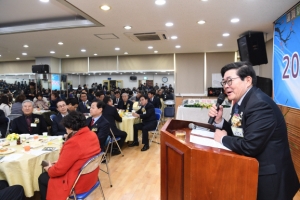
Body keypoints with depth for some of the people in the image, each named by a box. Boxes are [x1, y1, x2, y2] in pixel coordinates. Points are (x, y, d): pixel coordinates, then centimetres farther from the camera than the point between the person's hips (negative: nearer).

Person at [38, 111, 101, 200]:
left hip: (77, 183, -8)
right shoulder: (92, 135, -4)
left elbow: (59, 169, -20)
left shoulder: (74, 142, -30)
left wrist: (49, 169, 1)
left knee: (42, 178, 14)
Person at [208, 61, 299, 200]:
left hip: (268, 177, -8)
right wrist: (219, 120, -7)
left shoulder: (260, 104, -26)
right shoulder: (240, 102, 3)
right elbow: (236, 133, 9)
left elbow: (249, 146, -31)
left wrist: (223, 139, -16)